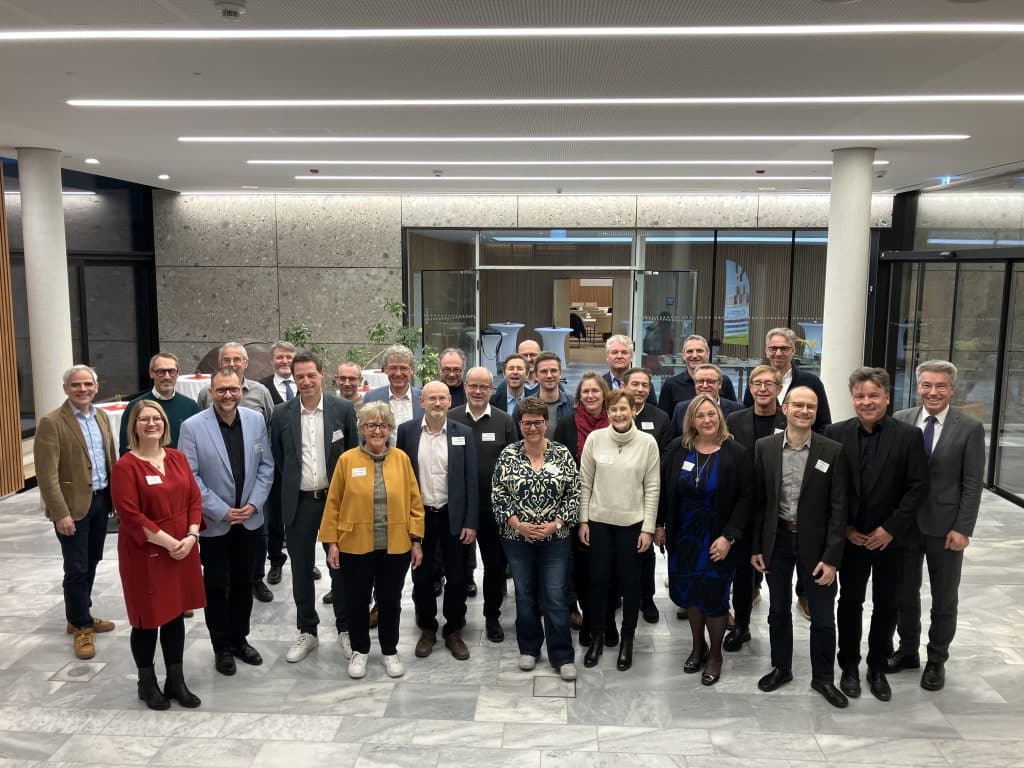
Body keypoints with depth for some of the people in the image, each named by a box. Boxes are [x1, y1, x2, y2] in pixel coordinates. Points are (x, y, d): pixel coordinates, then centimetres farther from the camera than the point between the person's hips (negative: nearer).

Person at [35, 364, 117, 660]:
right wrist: (61, 513, -20)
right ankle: (81, 627, 17)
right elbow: (47, 474, -17)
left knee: (91, 564, 17)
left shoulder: (101, 416, 8)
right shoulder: (51, 422, -13)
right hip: (73, 504, -6)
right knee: (76, 569, 2)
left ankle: (81, 616, 33)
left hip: (100, 500, 7)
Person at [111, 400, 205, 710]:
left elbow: (194, 499, 6)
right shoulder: (125, 466, -12)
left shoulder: (178, 458, 6)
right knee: (148, 618, 7)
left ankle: (176, 681, 26)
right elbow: (130, 515, -17)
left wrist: (191, 536, -8)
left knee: (176, 615, 13)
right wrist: (167, 542, -19)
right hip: (144, 554, -5)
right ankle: (147, 683, 26)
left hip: (182, 550, 5)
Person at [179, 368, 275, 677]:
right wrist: (222, 511, -14)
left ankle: (240, 639, 31)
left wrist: (254, 504, -8)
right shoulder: (192, 427, -12)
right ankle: (222, 647, 24)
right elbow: (190, 477, -12)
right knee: (216, 587, 10)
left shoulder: (256, 420, -2)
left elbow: (266, 466, 2)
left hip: (250, 520, 3)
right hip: (214, 523, -3)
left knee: (243, 583, 15)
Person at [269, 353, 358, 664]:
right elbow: (277, 460, 6)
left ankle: (345, 629, 24)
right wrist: (286, 497, 6)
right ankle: (307, 632, 26)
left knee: (341, 566, 9)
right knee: (301, 570, 11)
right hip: (298, 502, 2)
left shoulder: (343, 409, -5)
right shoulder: (282, 413, -1)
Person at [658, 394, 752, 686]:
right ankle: (698, 646, 34)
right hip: (682, 537, 3)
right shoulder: (677, 449, -2)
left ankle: (715, 653, 27)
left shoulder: (737, 454, -10)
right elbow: (664, 488, 6)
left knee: (713, 597, 3)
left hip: (717, 541, -3)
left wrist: (728, 537, -15)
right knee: (688, 593, 12)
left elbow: (745, 498, -10)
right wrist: (660, 525, 5)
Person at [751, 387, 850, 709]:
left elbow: (838, 508, -8)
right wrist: (756, 547, 1)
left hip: (815, 543, -1)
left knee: (823, 616, 9)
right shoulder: (764, 447, -3)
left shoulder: (833, 451, -9)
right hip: (777, 540, 2)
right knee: (778, 610, 16)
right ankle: (781, 668, 34)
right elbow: (758, 501, 1)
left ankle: (823, 677, 28)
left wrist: (832, 558, -12)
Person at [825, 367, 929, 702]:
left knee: (886, 605, 12)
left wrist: (891, 528, -13)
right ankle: (849, 667, 26)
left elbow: (918, 487, -7)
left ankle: (878, 668, 29)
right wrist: (843, 527, -8)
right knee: (850, 602, 10)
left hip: (892, 539, 0)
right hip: (850, 537, 0)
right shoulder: (836, 434, -3)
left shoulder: (909, 435, -5)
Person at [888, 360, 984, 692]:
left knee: (944, 599, 11)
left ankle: (936, 660, 28)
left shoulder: (970, 428, -7)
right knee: (905, 593, 14)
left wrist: (962, 529, -11)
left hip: (945, 526, -2)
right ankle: (907, 651, 32)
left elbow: (972, 484, -7)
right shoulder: (901, 420, -1)